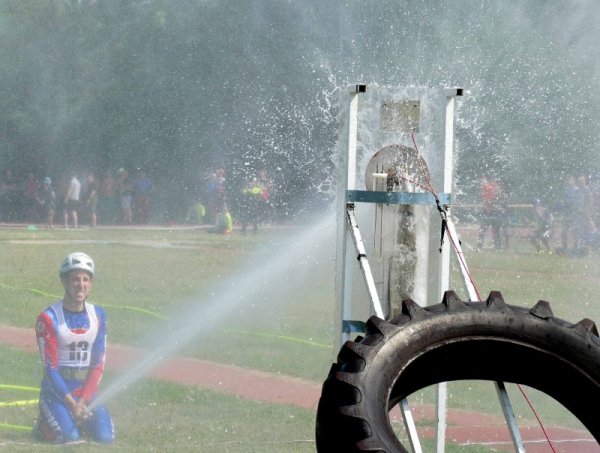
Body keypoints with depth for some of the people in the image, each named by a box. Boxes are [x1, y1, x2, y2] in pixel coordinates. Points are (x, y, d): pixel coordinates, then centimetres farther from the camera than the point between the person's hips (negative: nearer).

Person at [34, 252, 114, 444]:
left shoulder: (98, 315, 3)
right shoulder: (49, 318, -11)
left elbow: (98, 365, 1)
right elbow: (50, 368, -11)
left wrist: (82, 402, -11)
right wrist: (71, 403, -18)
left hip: (87, 390, 4)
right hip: (56, 390, -4)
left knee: (105, 437, -14)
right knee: (70, 437, -24)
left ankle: (82, 418, 18)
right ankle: (44, 423, 10)